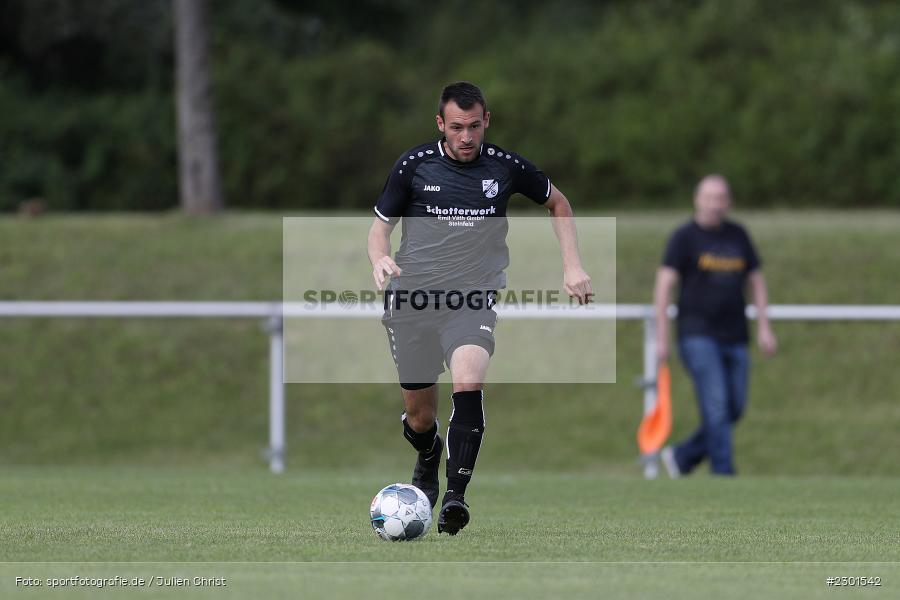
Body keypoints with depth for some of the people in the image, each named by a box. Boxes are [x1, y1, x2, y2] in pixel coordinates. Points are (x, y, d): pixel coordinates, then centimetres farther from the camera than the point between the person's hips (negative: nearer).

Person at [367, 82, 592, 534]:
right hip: (412, 300, 1)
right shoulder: (414, 165, 0)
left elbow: (557, 203, 19)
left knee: (469, 382, -30)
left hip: (473, 301, -1)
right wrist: (380, 259, -13)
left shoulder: (505, 167, 2)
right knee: (419, 417, 7)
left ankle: (455, 495, -30)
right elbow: (380, 224, 9)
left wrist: (572, 266, 10)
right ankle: (428, 457, 44)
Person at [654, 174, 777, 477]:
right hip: (698, 335, -5)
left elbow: (756, 281, 18)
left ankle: (681, 457, 21)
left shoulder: (738, 236, 12)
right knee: (716, 407, -14)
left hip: (734, 338, 5)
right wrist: (661, 338, -13)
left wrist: (764, 328, 9)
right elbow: (663, 285, -7)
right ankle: (724, 475, -13)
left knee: (734, 409, 5)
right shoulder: (685, 236, -3)